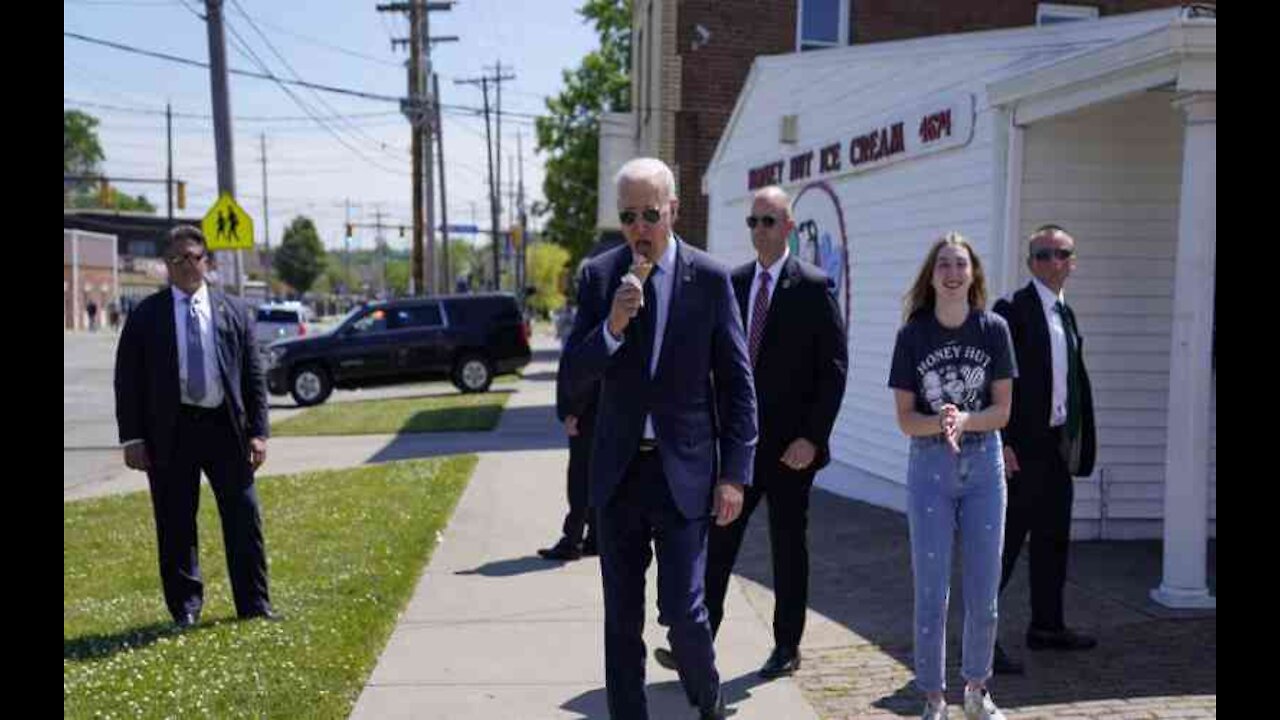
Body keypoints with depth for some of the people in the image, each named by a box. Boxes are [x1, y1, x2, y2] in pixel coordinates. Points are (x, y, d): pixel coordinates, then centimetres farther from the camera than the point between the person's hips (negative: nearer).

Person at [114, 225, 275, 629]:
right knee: (175, 526, 6)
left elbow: (254, 376, 6)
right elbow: (128, 381, 3)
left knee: (244, 520, 5)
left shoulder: (234, 312, 7)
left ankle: (254, 605, 16)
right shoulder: (146, 316, 4)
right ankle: (186, 608, 20)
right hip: (171, 430, -1)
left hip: (226, 427, 1)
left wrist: (258, 432, -1)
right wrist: (132, 438, -5)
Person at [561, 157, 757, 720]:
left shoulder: (710, 278, -5)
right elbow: (574, 379, -3)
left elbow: (737, 383, -2)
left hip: (684, 471, -2)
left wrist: (735, 473, -5)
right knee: (621, 617, 10)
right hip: (618, 469, 2)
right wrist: (612, 325, -21)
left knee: (682, 610, -3)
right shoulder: (599, 275, 0)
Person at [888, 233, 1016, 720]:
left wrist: (964, 420, -21)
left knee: (983, 592, 9)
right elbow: (905, 418, -4)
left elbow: (1002, 410, -2)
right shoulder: (912, 335, -4)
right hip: (930, 466, -1)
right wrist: (940, 423, -24)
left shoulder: (993, 329, -2)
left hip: (983, 464, 1)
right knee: (931, 592, 3)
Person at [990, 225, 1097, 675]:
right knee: (1004, 542, -5)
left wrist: (1078, 441, 10)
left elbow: (1075, 381, 15)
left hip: (1058, 445, 8)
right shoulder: (1012, 310, -9)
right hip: (1022, 447, -8)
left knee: (1053, 540, 16)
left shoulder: (1066, 314, 15)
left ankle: (1047, 626, 30)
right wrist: (1002, 444, -20)